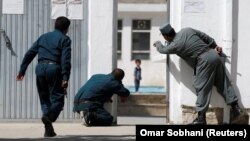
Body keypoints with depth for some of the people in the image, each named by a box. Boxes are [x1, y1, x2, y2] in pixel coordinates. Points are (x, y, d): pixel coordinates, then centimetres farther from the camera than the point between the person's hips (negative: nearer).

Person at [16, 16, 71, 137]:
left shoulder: (43, 37, 20)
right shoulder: (65, 39, 4)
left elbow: (29, 54, 15)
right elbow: (66, 60, -9)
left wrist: (22, 70, 17)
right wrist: (65, 78, -14)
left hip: (40, 68, 5)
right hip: (54, 68, -5)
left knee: (44, 98, 12)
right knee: (57, 98, 0)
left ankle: (49, 130, 4)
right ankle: (49, 117, -30)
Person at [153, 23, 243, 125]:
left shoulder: (175, 45, -6)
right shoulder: (187, 30, 9)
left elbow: (162, 50, 15)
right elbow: (205, 37, 13)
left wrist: (157, 44, 37)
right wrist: (215, 46, 23)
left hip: (204, 61, -7)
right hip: (213, 54, 7)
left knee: (202, 89, -2)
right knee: (223, 84, 10)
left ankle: (201, 118, 0)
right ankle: (236, 108, 9)